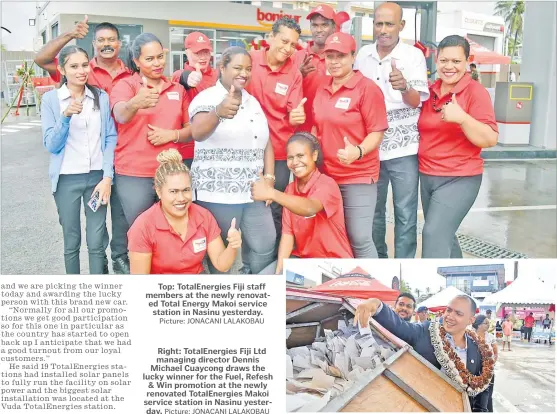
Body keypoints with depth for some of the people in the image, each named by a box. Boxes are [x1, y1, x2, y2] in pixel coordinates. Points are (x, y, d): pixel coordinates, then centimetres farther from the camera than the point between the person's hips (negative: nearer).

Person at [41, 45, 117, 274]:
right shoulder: (50, 99, -1)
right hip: (67, 179, -1)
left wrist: (107, 177, -7)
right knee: (71, 242, 10)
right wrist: (66, 116, -23)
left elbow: (111, 138, 3)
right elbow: (51, 145, -6)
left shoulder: (102, 97, 4)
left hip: (97, 176, 1)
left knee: (97, 242, 2)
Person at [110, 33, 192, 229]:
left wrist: (171, 135, -11)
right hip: (133, 176, -3)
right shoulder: (125, 85, -2)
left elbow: (192, 130, 11)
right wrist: (135, 104, -46)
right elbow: (120, 116, -23)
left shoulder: (177, 89, 10)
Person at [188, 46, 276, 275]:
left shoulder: (253, 102, 14)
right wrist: (218, 112, -47)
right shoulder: (207, 98, -8)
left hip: (254, 192, 6)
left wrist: (269, 177, 1)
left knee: (265, 246, 7)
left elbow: (266, 143, 16)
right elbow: (198, 133, -27)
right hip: (217, 194, -6)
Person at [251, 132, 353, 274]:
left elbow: (310, 208, -38)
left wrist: (271, 193, -51)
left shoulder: (327, 184, -16)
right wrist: (278, 272, -12)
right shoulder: (290, 189, 4)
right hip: (301, 258, 6)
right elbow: (287, 232, 0)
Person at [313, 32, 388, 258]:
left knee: (360, 239, -6)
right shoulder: (322, 91, 10)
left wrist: (358, 151, -29)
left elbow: (377, 132, -12)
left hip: (358, 177, -6)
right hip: (326, 175, 6)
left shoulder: (367, 88, -9)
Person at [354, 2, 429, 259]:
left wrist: (404, 86, -33)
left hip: (402, 148, -4)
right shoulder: (363, 54, 6)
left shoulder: (414, 55, -6)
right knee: (372, 211, 14)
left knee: (405, 214, 0)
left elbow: (417, 101, -13)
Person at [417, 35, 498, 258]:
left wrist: (462, 118, -29)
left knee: (434, 235, -15)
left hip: (459, 179, -7)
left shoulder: (476, 92, -11)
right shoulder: (429, 91, 7)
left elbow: (490, 139, -16)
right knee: (444, 236, 16)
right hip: (426, 177, 7)